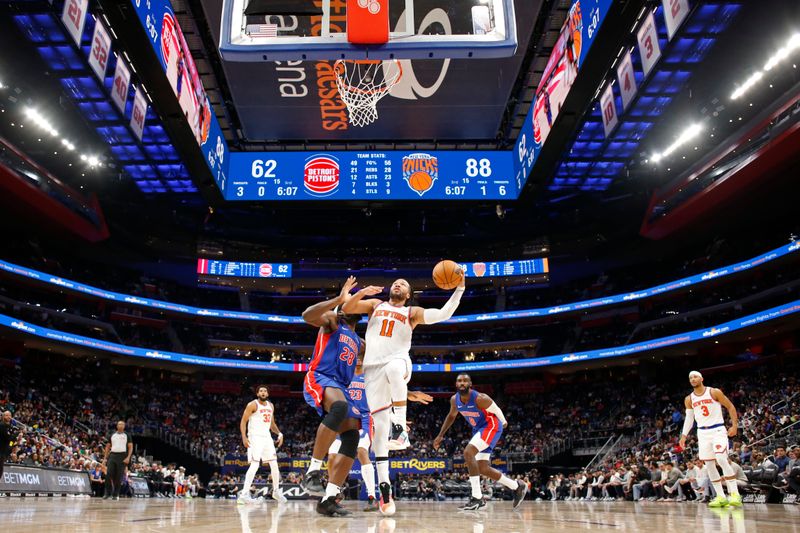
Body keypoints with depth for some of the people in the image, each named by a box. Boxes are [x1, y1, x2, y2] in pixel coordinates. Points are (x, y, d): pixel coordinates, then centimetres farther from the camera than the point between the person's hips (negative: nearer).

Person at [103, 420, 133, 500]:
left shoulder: (126, 435, 5)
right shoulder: (112, 435, 13)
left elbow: (130, 447, 0)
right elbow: (108, 447, 16)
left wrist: (128, 457, -12)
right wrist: (105, 458, 7)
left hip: (122, 456, -2)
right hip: (112, 455, 2)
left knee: (119, 476, -1)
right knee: (108, 474, -8)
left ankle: (116, 494, 7)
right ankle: (107, 493, 3)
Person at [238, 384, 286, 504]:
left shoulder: (271, 406, 12)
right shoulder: (252, 405, -7)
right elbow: (243, 421, -10)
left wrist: (279, 433, 7)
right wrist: (244, 437, -21)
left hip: (267, 437, 7)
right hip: (255, 437, -7)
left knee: (274, 465, 9)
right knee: (255, 465, -17)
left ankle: (276, 491, 24)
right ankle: (244, 494, -16)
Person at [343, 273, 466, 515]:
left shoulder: (412, 312, 15)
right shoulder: (375, 304, 22)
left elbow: (443, 314, 1)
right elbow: (346, 308, 11)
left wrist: (459, 288, -8)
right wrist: (362, 292, -6)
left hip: (398, 361, -2)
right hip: (373, 368, 2)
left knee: (393, 369, -42)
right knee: (379, 424, -7)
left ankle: (400, 426, -29)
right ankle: (384, 486, 0)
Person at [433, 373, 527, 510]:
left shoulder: (480, 398, -27)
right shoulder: (454, 400, -7)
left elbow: (496, 410, -9)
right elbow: (451, 416, 13)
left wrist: (503, 422, 9)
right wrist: (440, 435, 9)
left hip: (491, 426, -8)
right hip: (478, 429, 8)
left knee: (468, 453, -27)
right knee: (483, 469, 7)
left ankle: (477, 498, -21)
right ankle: (517, 486, 25)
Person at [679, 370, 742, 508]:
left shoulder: (714, 392, -5)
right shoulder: (689, 399, 7)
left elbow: (730, 407, 1)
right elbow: (689, 418, 14)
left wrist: (735, 425, -7)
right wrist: (684, 435, 5)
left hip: (718, 430, -5)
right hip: (702, 433, 5)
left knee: (722, 460, -21)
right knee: (709, 465, 1)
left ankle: (735, 494, -14)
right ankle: (721, 497, 8)